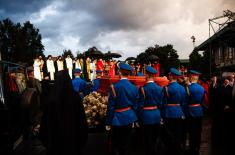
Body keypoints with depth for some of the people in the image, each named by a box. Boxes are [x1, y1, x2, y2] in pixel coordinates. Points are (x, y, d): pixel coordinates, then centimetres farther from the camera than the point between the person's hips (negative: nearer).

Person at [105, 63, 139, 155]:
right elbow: (135, 105, 4)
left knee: (115, 145, 8)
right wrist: (134, 120, 16)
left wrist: (108, 123, -5)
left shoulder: (114, 87, -17)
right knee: (126, 143, 17)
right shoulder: (134, 88, -3)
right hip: (129, 118, 5)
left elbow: (111, 107, -14)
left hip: (118, 119, -4)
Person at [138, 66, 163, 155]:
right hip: (156, 115, 5)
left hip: (146, 116, -5)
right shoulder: (159, 88, -2)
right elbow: (160, 103, 4)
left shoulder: (143, 88, -15)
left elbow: (140, 105, -11)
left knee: (148, 141, 6)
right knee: (154, 139, 18)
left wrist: (139, 117, 1)